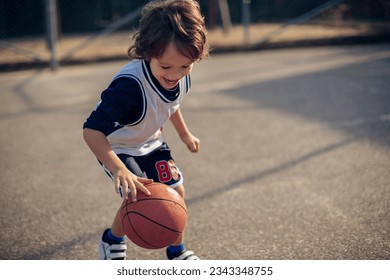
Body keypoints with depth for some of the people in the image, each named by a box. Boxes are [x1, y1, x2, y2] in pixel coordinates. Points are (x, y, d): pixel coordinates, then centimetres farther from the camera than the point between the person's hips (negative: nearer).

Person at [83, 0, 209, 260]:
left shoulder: (182, 77, -18)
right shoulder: (130, 86, -42)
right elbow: (91, 130, -43)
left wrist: (185, 134, 20)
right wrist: (119, 170, -54)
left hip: (149, 141, 6)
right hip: (116, 146, -6)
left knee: (175, 190, 1)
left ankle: (177, 252, 23)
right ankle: (112, 240, 16)